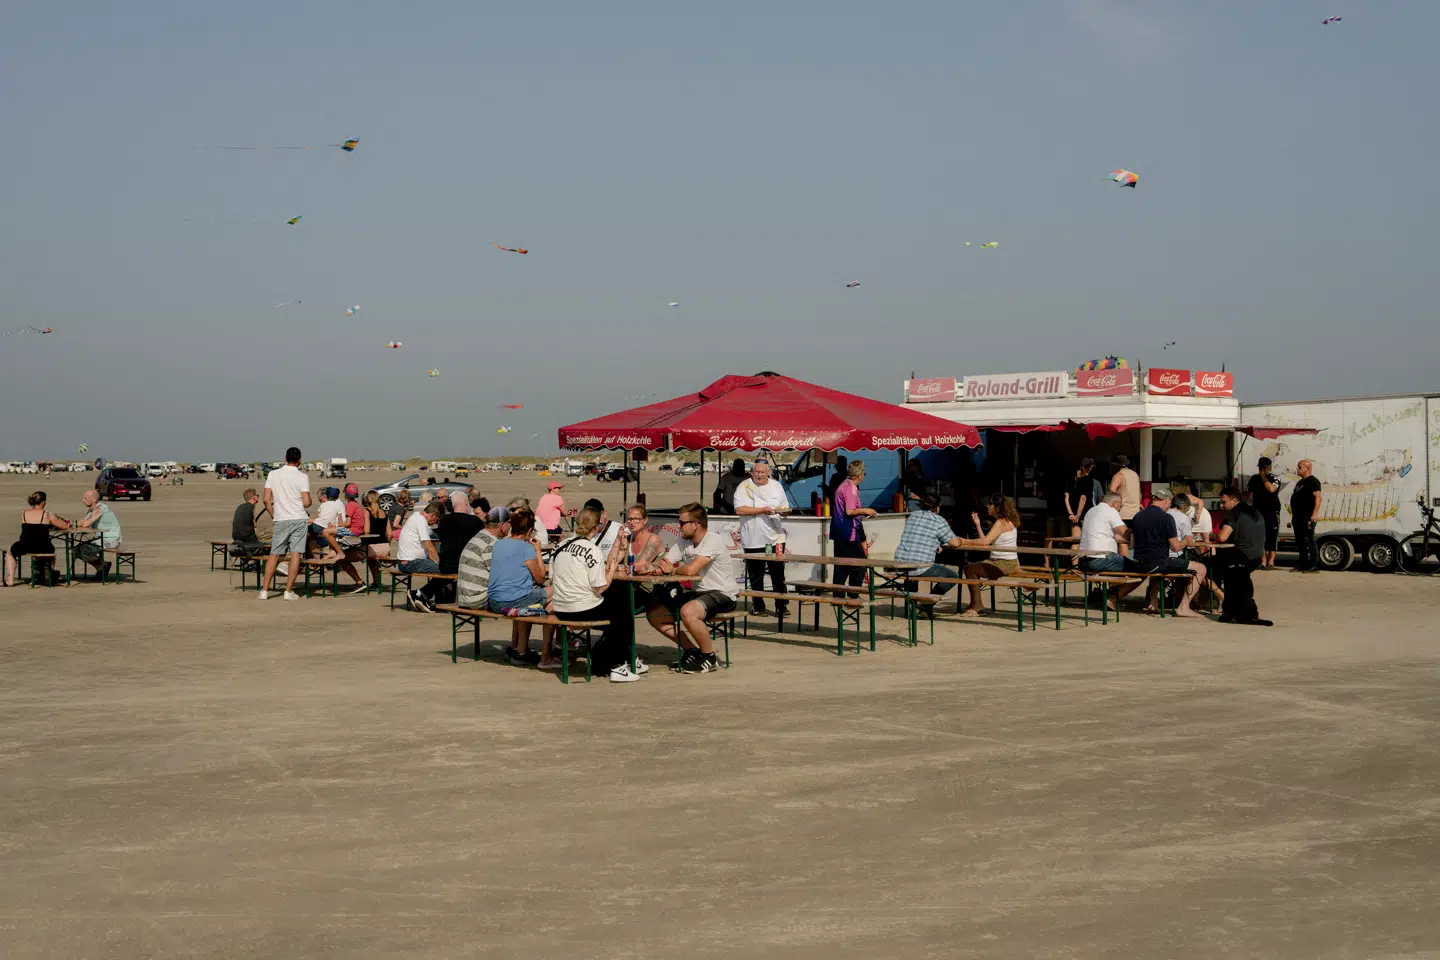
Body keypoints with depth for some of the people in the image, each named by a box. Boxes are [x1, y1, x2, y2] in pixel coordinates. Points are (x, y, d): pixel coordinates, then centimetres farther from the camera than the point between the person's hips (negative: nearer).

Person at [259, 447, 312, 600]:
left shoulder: (273, 474, 3)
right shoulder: (302, 477, -5)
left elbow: (266, 499, 2)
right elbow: (306, 503, -10)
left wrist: (274, 515, 16)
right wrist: (309, 502, 13)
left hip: (280, 520, 3)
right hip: (299, 519, -3)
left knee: (274, 554, 9)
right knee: (295, 554, -1)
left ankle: (265, 590, 7)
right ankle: (289, 591, -2)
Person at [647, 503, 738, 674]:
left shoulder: (713, 541, -18)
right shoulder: (683, 542, 8)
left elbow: (690, 570, -29)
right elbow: (661, 567, 3)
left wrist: (672, 569, -8)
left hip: (722, 594, -9)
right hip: (698, 592, 9)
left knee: (687, 611, -36)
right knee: (654, 614, 1)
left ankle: (710, 658, -15)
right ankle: (692, 651, 10)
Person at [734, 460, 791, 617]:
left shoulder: (777, 486, 9)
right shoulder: (744, 487, -4)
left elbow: (786, 508, 14)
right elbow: (739, 509, -15)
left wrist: (783, 510, -10)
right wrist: (762, 510, -19)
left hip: (775, 538, 2)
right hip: (753, 541, -2)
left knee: (778, 575, 0)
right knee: (756, 577, 7)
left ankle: (781, 607, 4)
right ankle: (758, 607, 18)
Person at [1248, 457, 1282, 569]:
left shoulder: (1275, 479, -3)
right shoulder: (1254, 479, 13)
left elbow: (1272, 489, -23)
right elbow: (1251, 495, 20)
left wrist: (1264, 477, -13)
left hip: (1272, 512, -5)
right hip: (1258, 512, 5)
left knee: (1272, 538, -4)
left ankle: (1271, 562, -1)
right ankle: (1263, 561, 7)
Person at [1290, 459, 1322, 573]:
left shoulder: (1313, 481, -8)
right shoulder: (1300, 482, 22)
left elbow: (1317, 497, -18)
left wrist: (1315, 513, -27)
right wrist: (1294, 515, 23)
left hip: (1307, 517, -10)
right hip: (1299, 516, 10)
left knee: (1309, 541, -12)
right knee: (1300, 541, 12)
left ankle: (1315, 565, -13)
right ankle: (1303, 564, 18)